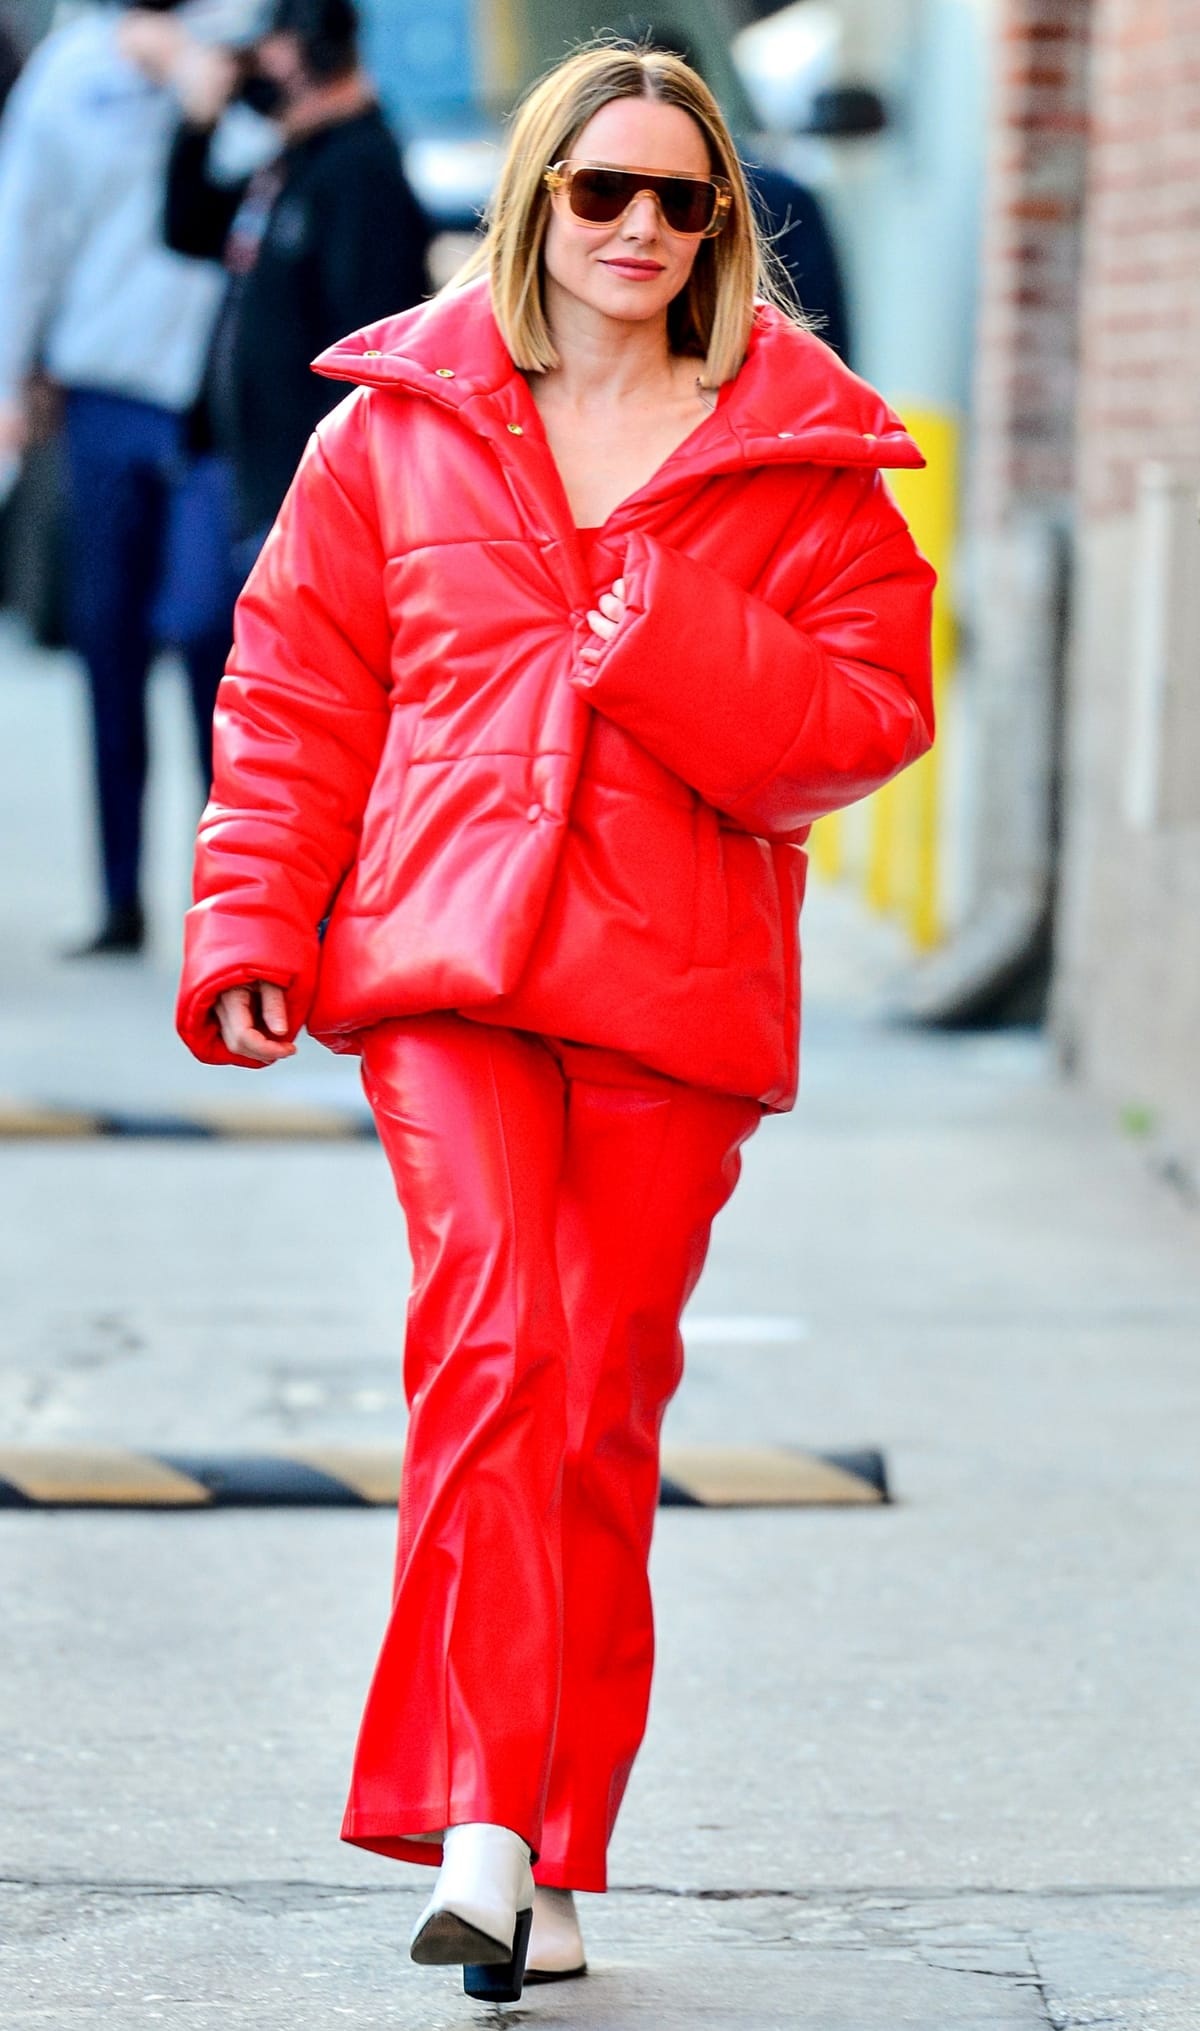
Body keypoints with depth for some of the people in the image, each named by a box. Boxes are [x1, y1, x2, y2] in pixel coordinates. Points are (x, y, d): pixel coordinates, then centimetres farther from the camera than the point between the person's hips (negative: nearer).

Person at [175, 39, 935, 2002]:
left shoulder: (801, 453, 8)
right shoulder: (399, 421, 10)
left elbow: (873, 718, 2)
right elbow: (294, 691, 12)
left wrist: (675, 646, -12)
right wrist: (252, 923, 3)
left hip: (680, 981, 1)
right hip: (442, 957, -1)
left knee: (606, 1408, 3)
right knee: (491, 1337, -19)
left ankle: (554, 1857, 14)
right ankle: (480, 1819, -22)